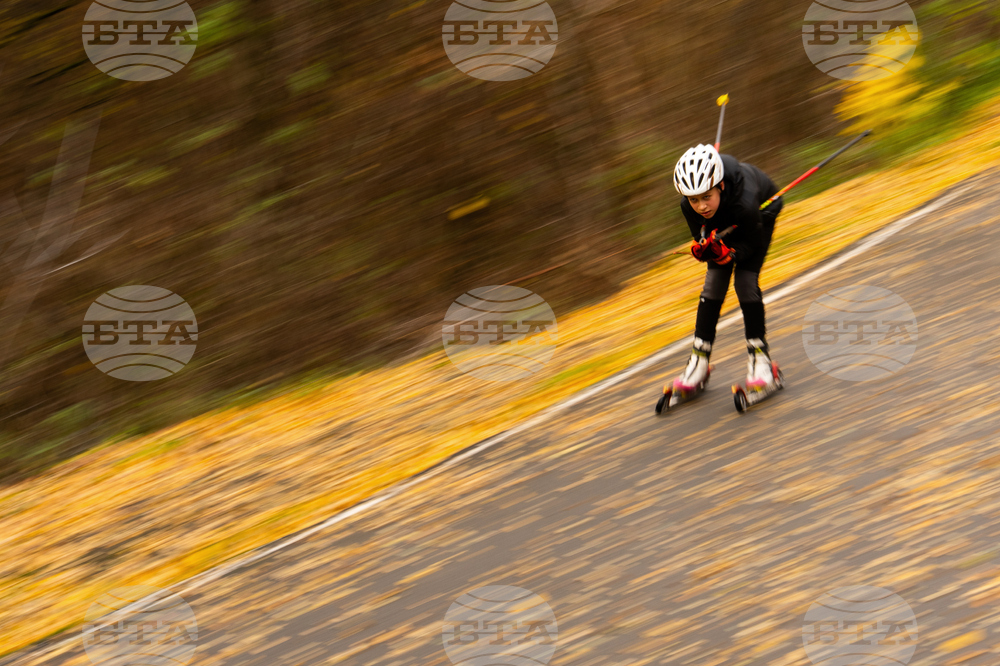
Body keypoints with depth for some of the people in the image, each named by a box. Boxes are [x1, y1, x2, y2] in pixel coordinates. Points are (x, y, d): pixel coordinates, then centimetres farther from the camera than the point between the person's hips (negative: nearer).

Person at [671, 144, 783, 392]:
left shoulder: (745, 203, -45)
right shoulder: (689, 207, -34)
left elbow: (753, 242, -27)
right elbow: (702, 236, -16)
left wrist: (729, 254, -45)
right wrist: (703, 248, -39)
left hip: (762, 213, -3)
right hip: (724, 224, 3)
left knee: (746, 281, -17)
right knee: (714, 282, -7)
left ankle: (759, 355, -5)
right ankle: (699, 361, 0)